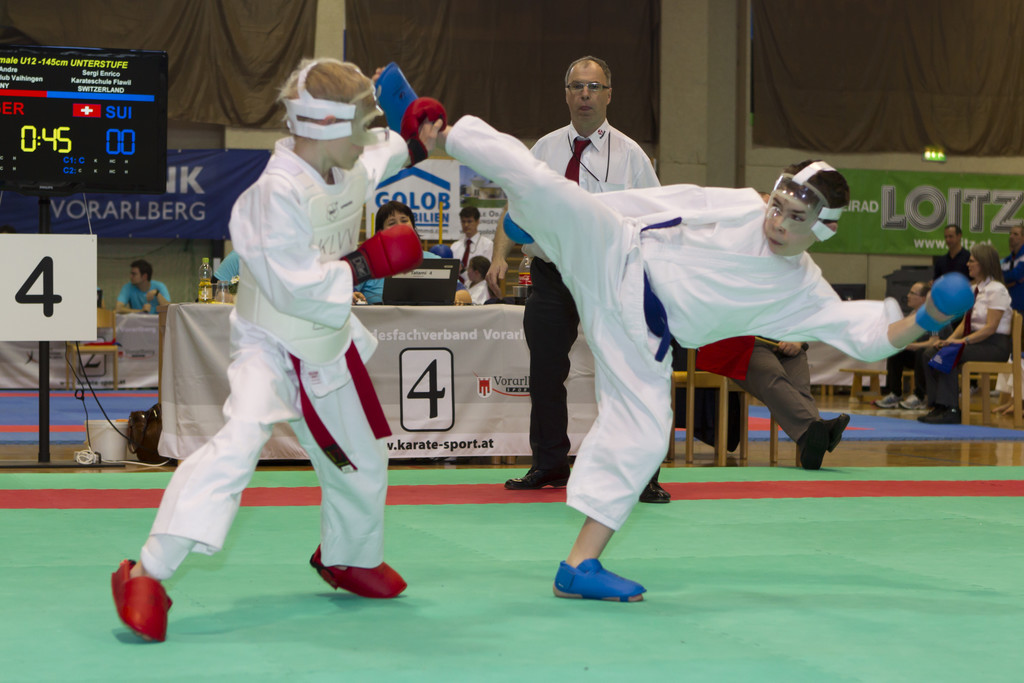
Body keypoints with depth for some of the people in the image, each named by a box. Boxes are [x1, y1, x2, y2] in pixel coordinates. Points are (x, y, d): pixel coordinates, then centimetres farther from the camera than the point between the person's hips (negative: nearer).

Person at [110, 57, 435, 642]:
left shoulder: (346, 172, 0)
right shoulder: (280, 191, -27)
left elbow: (381, 158, 26)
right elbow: (297, 285, -30)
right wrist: (369, 262, -25)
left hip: (327, 348, 9)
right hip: (272, 346, -8)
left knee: (363, 461, 20)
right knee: (238, 445, -29)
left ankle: (348, 557, 49)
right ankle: (147, 576, -29)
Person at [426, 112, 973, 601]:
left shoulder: (804, 293, 3)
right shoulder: (735, 207, -6)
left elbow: (866, 333, 1)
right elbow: (660, 202, -1)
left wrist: (924, 321, -16)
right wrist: (576, 214, 0)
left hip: (641, 336, 4)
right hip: (614, 259, -4)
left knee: (641, 439, -5)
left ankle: (580, 567, 4)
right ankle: (445, 135, -4)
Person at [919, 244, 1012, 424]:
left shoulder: (996, 290, -12)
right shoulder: (974, 289, 16)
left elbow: (990, 327, -19)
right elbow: (965, 323, 16)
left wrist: (963, 341, -24)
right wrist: (950, 339, -2)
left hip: (995, 346, -9)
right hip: (975, 341, 9)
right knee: (930, 354, -7)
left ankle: (950, 410, -28)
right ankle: (938, 406, -10)